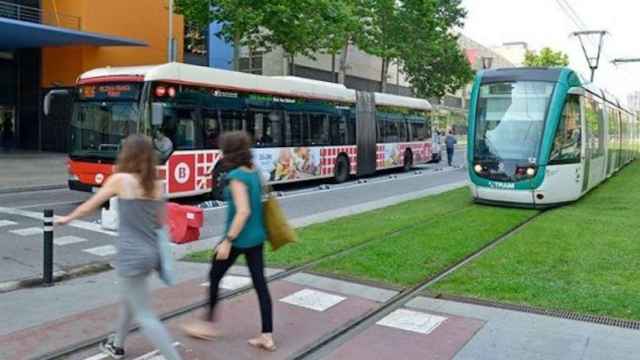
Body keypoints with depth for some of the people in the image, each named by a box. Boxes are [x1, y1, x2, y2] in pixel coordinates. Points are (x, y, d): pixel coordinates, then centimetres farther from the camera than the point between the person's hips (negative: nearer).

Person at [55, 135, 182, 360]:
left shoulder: (120, 179, -9)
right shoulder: (157, 186, 3)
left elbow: (89, 206, 4)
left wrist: (67, 218, 21)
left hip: (131, 256, -7)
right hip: (151, 253, 7)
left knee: (145, 316, 0)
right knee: (129, 300, 29)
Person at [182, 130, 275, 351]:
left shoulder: (236, 176, -18)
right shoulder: (255, 172, 6)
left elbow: (243, 211, -25)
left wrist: (228, 241, -22)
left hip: (238, 238, -7)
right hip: (257, 237, 8)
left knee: (214, 277, 14)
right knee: (260, 283, 8)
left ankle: (208, 324, 28)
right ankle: (267, 336, 12)